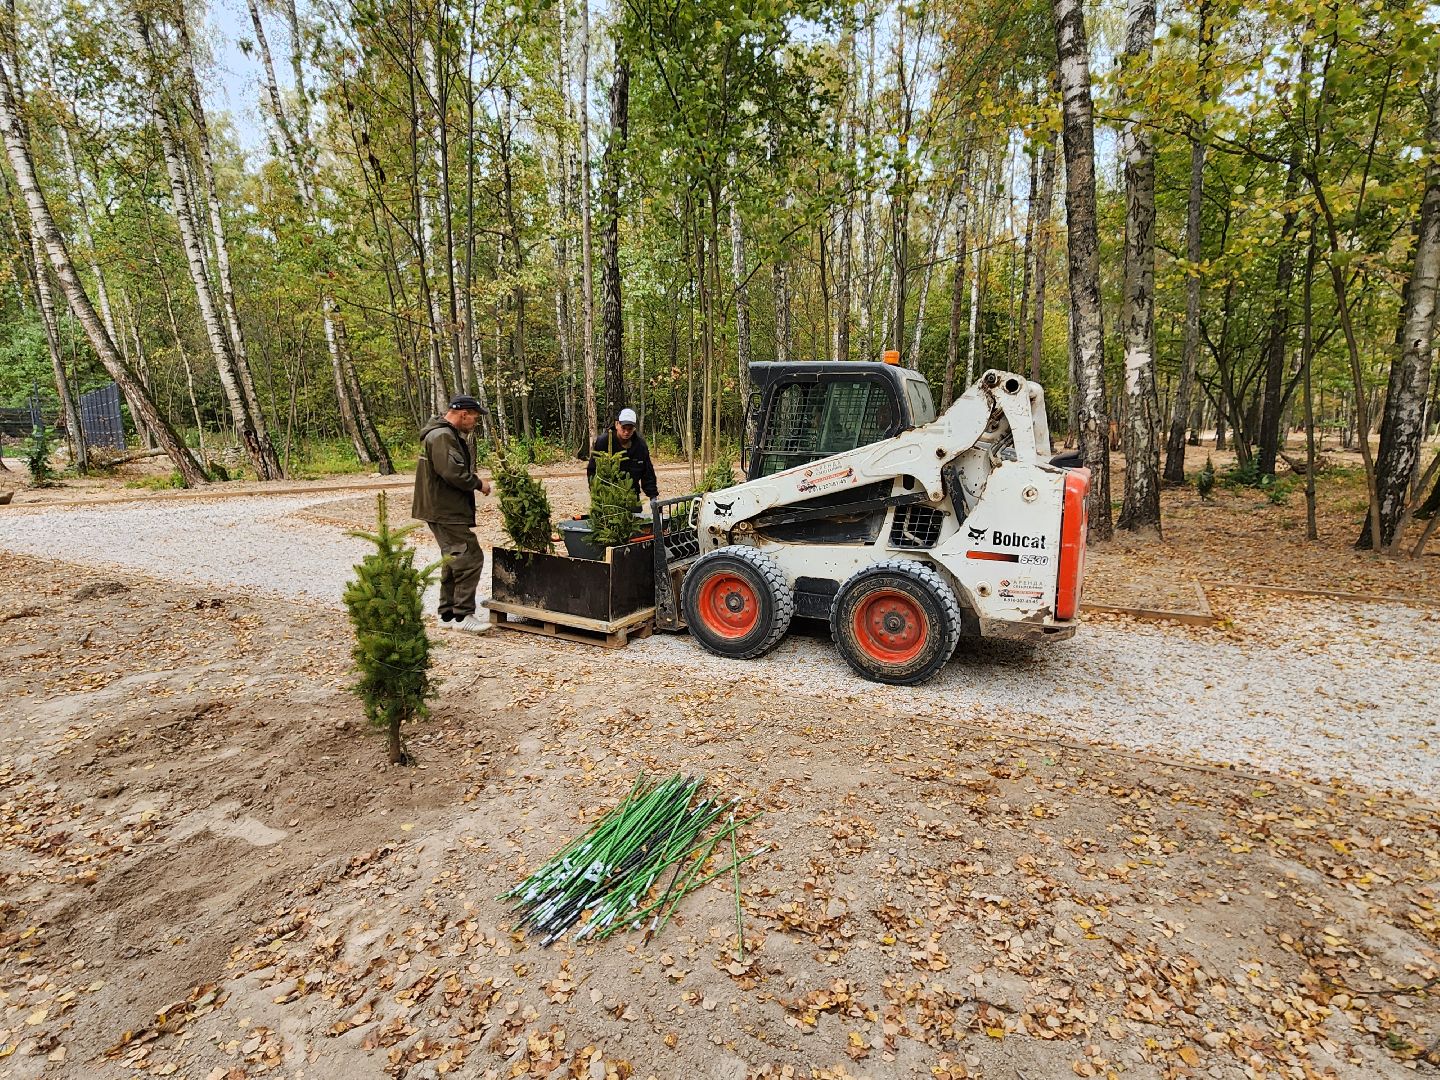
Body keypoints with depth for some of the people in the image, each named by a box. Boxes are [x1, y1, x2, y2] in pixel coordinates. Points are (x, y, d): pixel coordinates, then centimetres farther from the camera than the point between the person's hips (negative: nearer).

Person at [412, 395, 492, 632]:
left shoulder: (450, 435, 19)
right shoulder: (441, 437, -17)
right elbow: (452, 472, -25)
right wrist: (478, 484, -14)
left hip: (446, 511, 12)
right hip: (445, 512, -12)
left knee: (454, 560, 17)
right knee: (470, 558, -12)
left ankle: (448, 613, 25)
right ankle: (462, 615, -7)